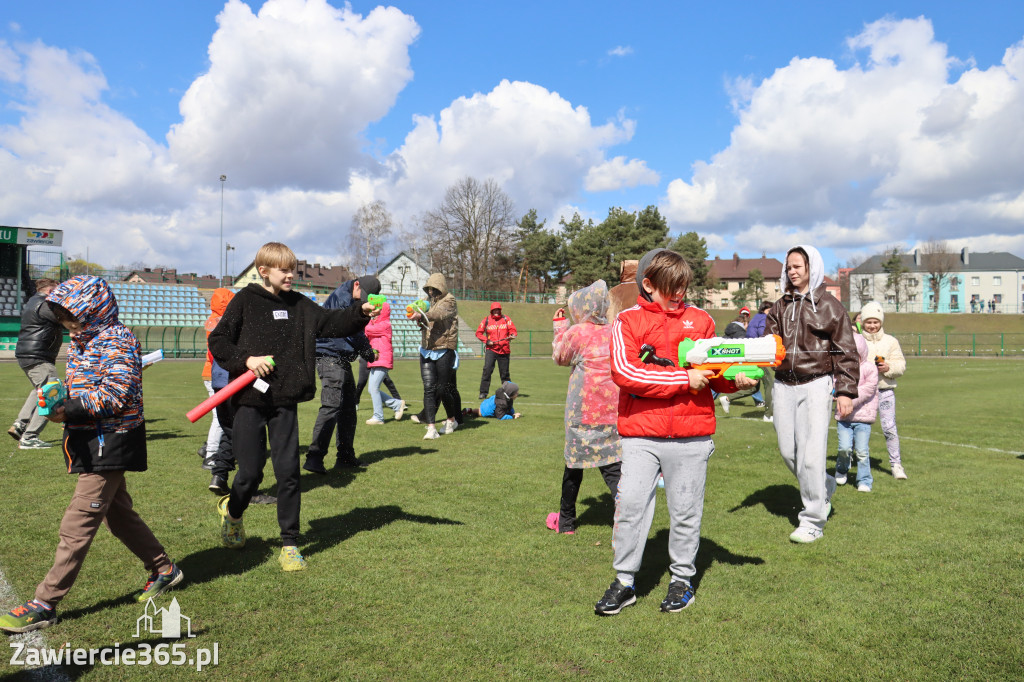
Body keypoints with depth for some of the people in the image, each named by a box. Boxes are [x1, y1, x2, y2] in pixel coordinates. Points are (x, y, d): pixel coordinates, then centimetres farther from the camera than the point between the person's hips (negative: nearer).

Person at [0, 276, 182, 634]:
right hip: (91, 443, 10)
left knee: (78, 524, -6)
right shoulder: (81, 342, 14)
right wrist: (58, 399, 1)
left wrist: (70, 410, -26)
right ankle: (163, 569, 32)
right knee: (119, 514, 18)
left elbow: (117, 394, -23)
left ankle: (44, 604, 1)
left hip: (110, 443, -10)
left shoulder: (118, 340, -15)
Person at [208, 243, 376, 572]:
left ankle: (290, 544, 13)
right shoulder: (245, 300, -2)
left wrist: (359, 312, -18)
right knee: (251, 472, 2)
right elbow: (217, 341, -1)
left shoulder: (299, 305, 8)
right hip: (250, 399, -3)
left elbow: (331, 322, -1)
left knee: (288, 472, 2)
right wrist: (245, 359, -15)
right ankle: (232, 511, 36)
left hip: (285, 402, 3)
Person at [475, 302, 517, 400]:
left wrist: (512, 335, -19)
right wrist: (486, 341, -8)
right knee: (487, 369, -15)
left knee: (504, 372, 7)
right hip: (490, 349, -1)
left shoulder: (506, 319, 7)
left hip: (504, 350, 1)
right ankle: (483, 392, -10)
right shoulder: (486, 320, 4)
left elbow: (513, 330, 4)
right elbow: (478, 333, 7)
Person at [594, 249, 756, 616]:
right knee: (630, 505, -1)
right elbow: (625, 372, -14)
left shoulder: (700, 320, 9)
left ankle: (682, 579, 27)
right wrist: (684, 379, -14)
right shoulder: (628, 321, 0)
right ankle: (624, 582, 15)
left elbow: (715, 371, 14)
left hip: (691, 435, 2)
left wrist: (734, 380, -9)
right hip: (640, 434, -1)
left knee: (685, 510, 10)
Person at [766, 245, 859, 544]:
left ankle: (813, 521, 7)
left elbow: (846, 351, 1)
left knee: (811, 454, -7)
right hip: (783, 386, 5)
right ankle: (824, 487, 36)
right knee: (788, 451, 8)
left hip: (815, 386, -5)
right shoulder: (780, 307, 12)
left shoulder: (828, 306, 0)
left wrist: (846, 391, -4)